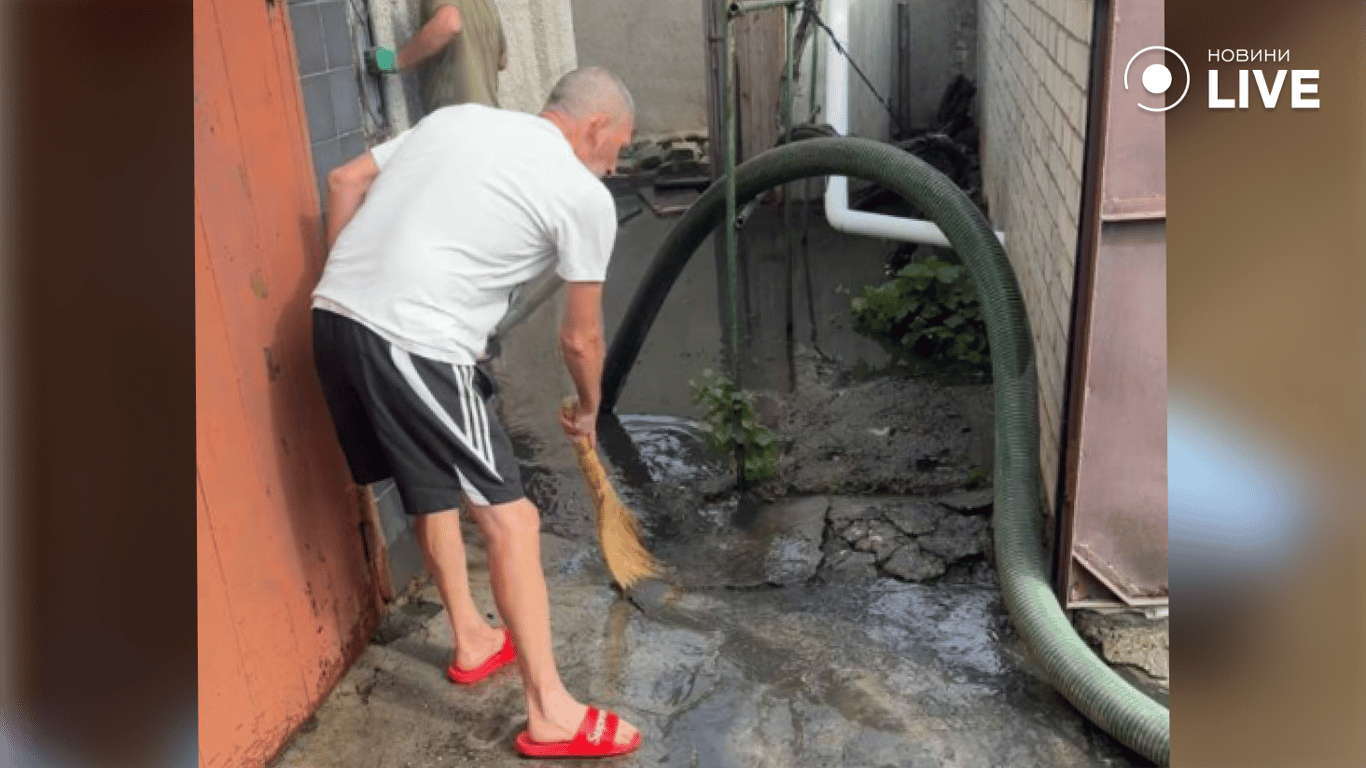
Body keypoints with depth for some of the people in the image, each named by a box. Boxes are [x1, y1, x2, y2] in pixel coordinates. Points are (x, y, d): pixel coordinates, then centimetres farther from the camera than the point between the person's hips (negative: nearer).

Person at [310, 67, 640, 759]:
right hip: (413, 345, -8)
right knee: (511, 520, 1)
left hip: (334, 315, 9)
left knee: (434, 488, 25)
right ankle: (550, 714, 10)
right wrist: (588, 412, 26)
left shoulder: (458, 117, 20)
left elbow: (344, 182, 19)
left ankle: (472, 640, 42)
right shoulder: (585, 196, 1)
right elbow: (580, 339, 8)